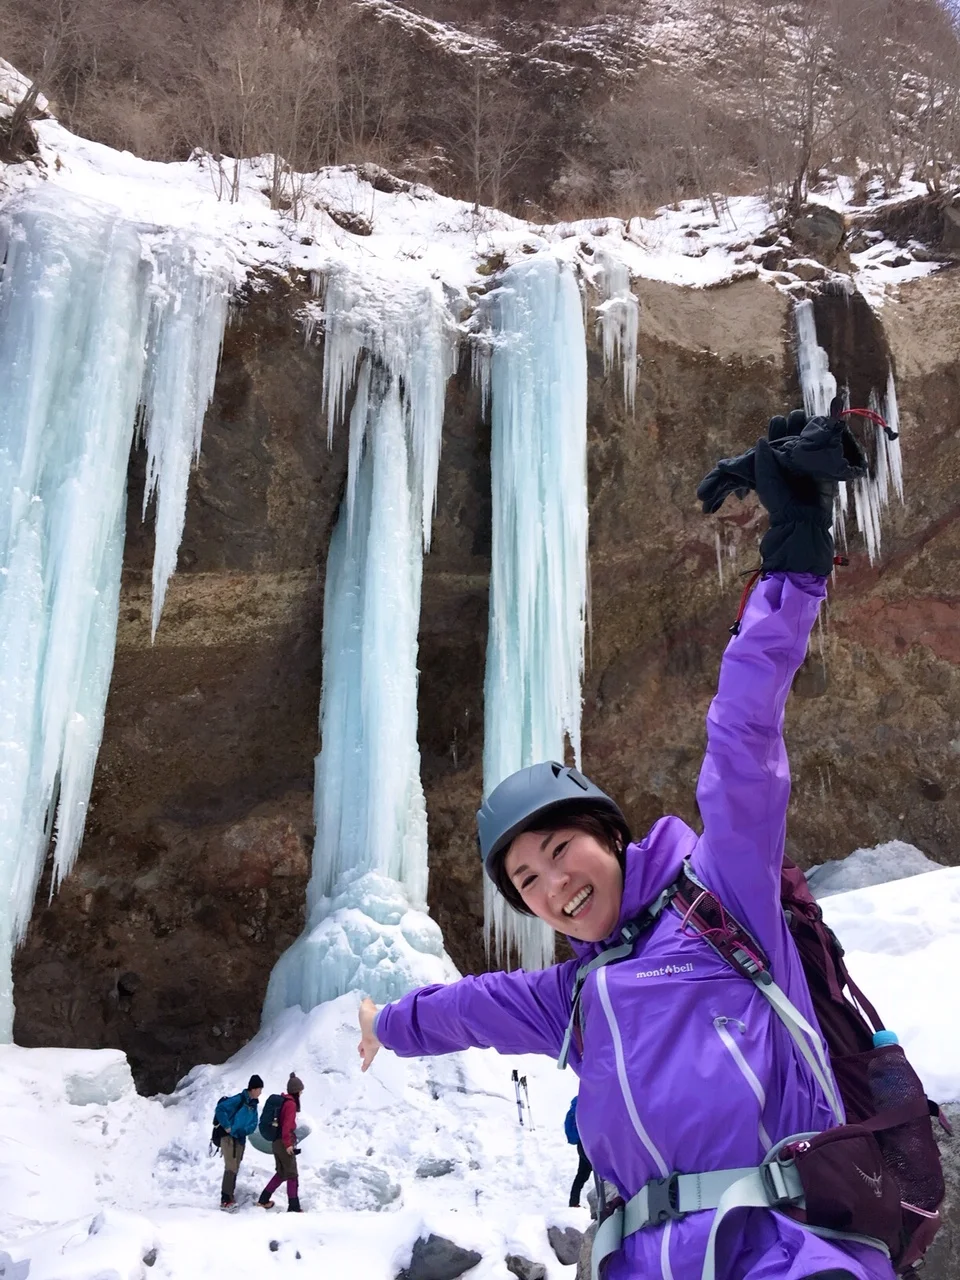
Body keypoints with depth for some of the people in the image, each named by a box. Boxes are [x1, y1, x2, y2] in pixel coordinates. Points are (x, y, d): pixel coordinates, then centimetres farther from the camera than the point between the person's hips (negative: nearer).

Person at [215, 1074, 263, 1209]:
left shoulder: (253, 1104, 9)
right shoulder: (239, 1099, -15)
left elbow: (253, 1123, 12)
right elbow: (220, 1109, -21)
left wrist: (244, 1130, -7)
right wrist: (227, 1126, -19)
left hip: (240, 1140, 8)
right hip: (229, 1137, -8)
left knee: (235, 1169, 12)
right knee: (231, 1168, -13)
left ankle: (230, 1196, 21)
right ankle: (225, 1200, -13)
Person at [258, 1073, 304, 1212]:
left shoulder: (282, 1101, 12)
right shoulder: (291, 1104, -15)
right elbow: (287, 1125, -22)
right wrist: (288, 1144, -19)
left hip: (277, 1142, 9)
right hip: (284, 1144, -9)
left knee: (281, 1173, 19)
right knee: (292, 1175, -1)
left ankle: (263, 1200, 23)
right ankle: (293, 1207, -1)